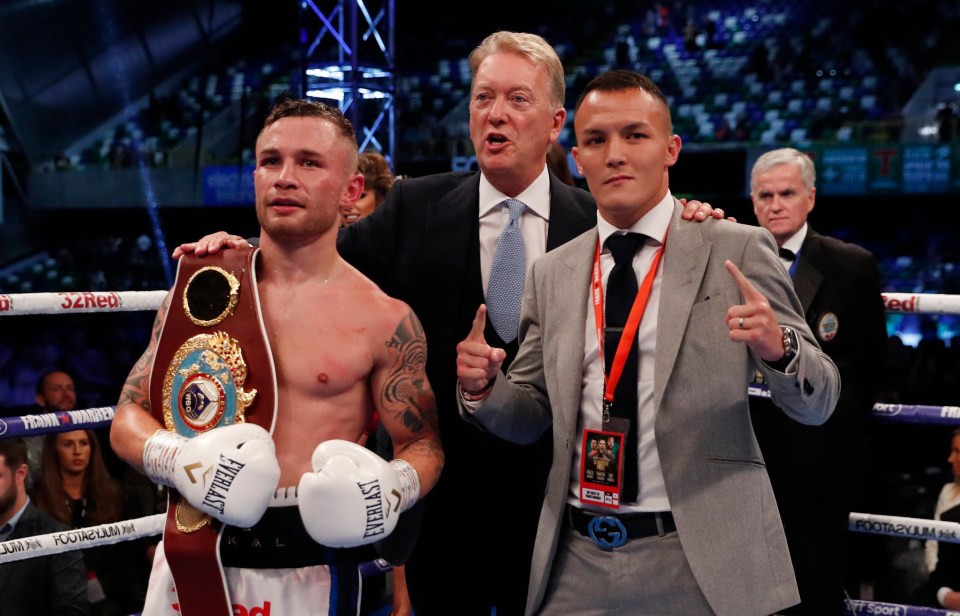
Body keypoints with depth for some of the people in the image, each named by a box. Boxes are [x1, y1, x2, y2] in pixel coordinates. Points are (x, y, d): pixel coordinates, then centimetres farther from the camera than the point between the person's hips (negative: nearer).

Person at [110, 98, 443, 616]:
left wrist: (390, 489, -22)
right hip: (187, 565, 3)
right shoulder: (202, 290, 3)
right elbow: (128, 418, 6)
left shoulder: (384, 320, -7)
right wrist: (177, 460, -15)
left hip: (306, 570, -3)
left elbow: (424, 445, -1)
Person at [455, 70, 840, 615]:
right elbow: (532, 419, 11)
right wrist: (484, 387, -10)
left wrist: (778, 347, -26)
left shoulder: (737, 250, -4)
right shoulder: (551, 273, 6)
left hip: (703, 565, -3)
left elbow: (817, 405, -5)